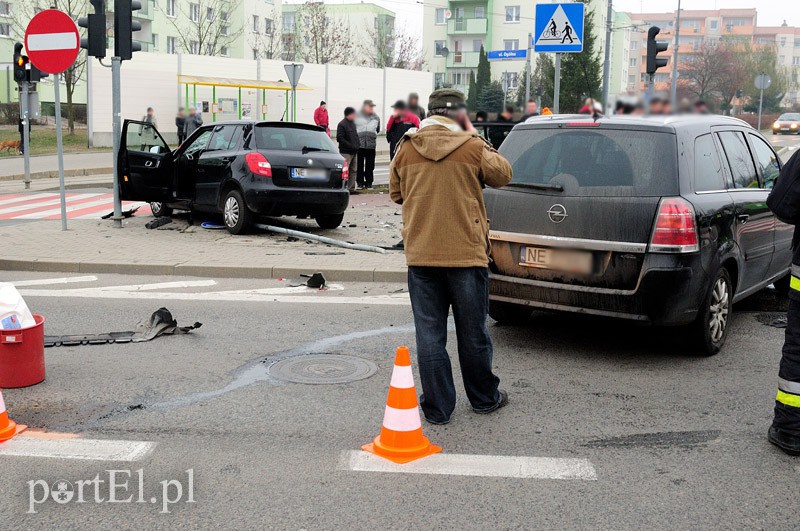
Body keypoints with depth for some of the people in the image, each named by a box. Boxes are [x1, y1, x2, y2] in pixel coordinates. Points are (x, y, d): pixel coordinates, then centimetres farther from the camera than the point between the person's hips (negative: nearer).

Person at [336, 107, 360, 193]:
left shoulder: (353, 123, 17)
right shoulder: (342, 124, -10)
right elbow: (340, 138, -17)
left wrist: (356, 146, 8)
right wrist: (351, 146, -19)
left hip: (354, 152, 9)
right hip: (345, 152, -9)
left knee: (353, 170, 10)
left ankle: (351, 188, 16)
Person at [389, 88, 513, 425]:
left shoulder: (407, 149, 0)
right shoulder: (473, 148, -8)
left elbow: (396, 193, 13)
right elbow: (503, 175, 9)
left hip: (420, 255, 2)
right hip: (467, 254, -1)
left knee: (429, 334, 7)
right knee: (473, 333, 13)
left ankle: (437, 409, 13)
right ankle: (484, 399, 29)